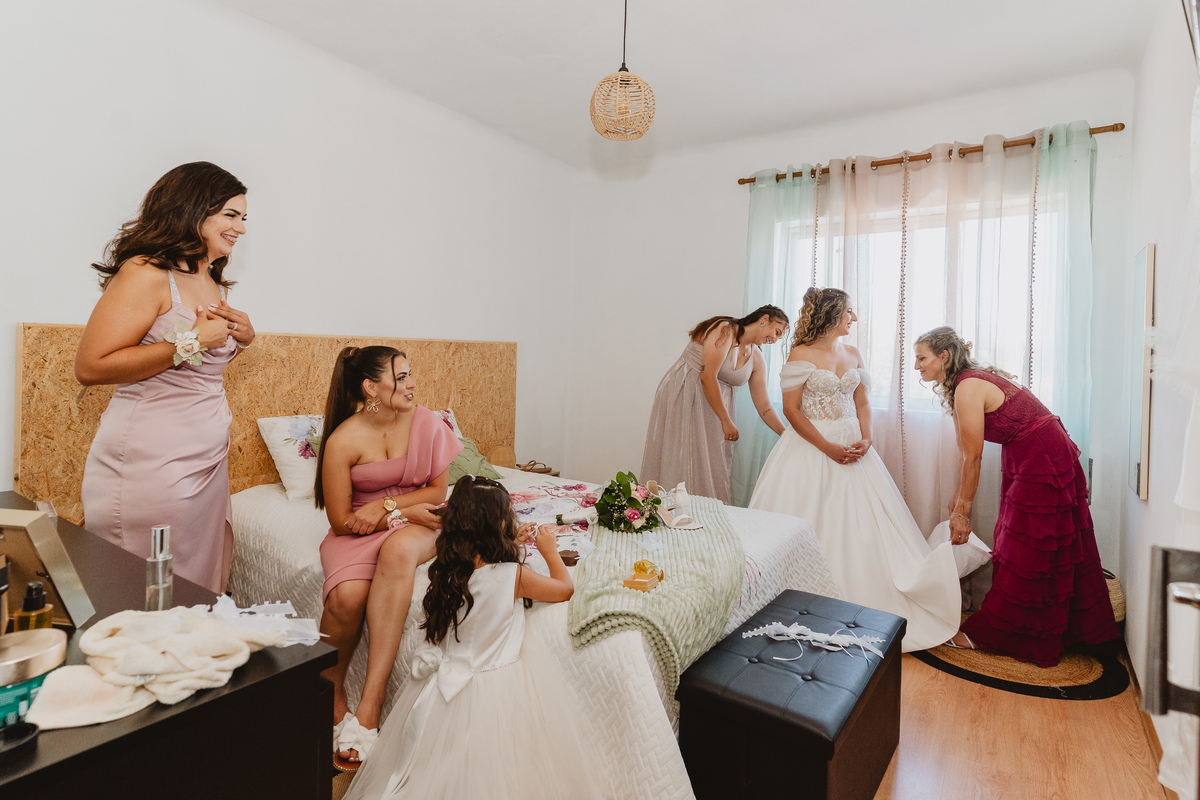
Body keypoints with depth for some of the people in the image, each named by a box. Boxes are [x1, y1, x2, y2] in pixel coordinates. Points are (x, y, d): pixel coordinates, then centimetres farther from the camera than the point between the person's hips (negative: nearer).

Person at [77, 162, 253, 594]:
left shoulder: (212, 282, 13)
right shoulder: (147, 273, -12)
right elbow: (90, 367, -18)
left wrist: (241, 337, 6)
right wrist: (190, 342, -19)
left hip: (208, 459, 8)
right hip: (150, 464, -8)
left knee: (202, 591, 14)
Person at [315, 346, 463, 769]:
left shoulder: (427, 423, -7)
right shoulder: (342, 441, -12)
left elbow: (437, 491, 1)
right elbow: (341, 521, -8)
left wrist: (385, 505, -13)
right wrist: (404, 512, -18)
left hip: (413, 525, 1)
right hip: (359, 530, 0)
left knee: (398, 549, -36)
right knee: (348, 595, -31)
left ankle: (368, 709, -33)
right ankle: (330, 690, 3)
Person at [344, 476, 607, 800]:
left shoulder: (446, 571, -7)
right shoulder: (514, 575, -20)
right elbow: (565, 588, -2)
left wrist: (509, 546, 21)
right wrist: (549, 550, 12)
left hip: (448, 684, 6)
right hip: (498, 689, -5)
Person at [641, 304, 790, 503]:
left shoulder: (757, 359, 8)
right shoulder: (725, 330, -14)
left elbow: (763, 405, 8)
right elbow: (707, 376, -22)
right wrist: (726, 421, -19)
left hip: (714, 402, 7)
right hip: (682, 397, -7)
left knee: (711, 464, 4)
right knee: (679, 462, -6)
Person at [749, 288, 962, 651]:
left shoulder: (853, 355, 11)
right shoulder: (801, 355, -9)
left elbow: (861, 402, 14)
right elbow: (791, 409, -12)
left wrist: (866, 438, -5)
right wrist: (828, 448, -16)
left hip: (852, 447, 6)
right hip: (811, 448, -6)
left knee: (862, 526, 7)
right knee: (815, 532, -2)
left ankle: (866, 605, 21)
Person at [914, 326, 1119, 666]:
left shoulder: (968, 388, -22)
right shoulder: (973, 380, 8)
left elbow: (973, 459, -18)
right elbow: (967, 453, 13)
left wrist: (962, 511, -10)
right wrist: (957, 497, 17)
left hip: (1041, 463, -9)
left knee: (1022, 554, 2)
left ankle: (987, 633, 14)